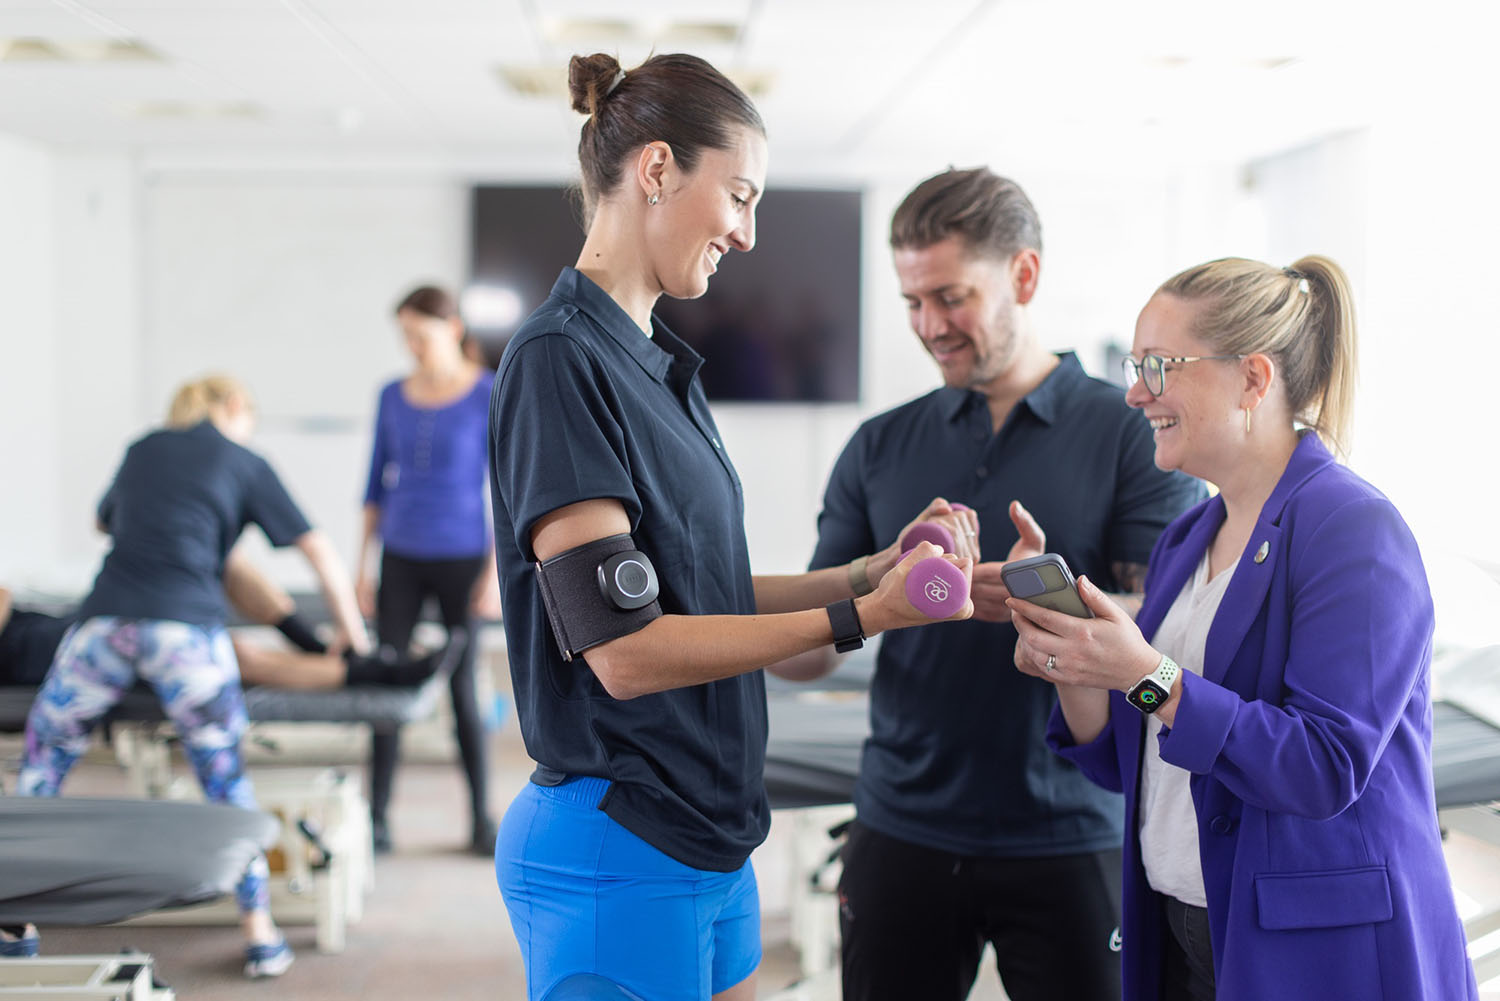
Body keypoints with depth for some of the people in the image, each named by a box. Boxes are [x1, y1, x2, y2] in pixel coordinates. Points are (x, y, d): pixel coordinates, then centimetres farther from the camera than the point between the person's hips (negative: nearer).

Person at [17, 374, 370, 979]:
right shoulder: (245, 463, 14)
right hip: (186, 628, -2)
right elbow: (322, 555, 10)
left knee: (43, 758, 20)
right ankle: (260, 934, 10)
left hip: (104, 621, 3)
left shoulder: (143, 449, 24)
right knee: (226, 781, 9)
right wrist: (352, 637, 21)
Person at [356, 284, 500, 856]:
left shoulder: (491, 396, -6)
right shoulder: (394, 396, 5)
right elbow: (378, 485, 11)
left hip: (461, 560, -3)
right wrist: (363, 567, 7)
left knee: (462, 686, 1)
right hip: (401, 561, 3)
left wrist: (495, 572, -11)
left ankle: (481, 819, 13)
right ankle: (376, 818, 9)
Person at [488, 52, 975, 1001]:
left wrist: (877, 570, 3)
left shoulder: (659, 364, 13)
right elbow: (625, 646, -20)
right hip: (618, 855, -9)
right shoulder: (560, 359, -16)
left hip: (707, 841, 9)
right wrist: (856, 618, -16)